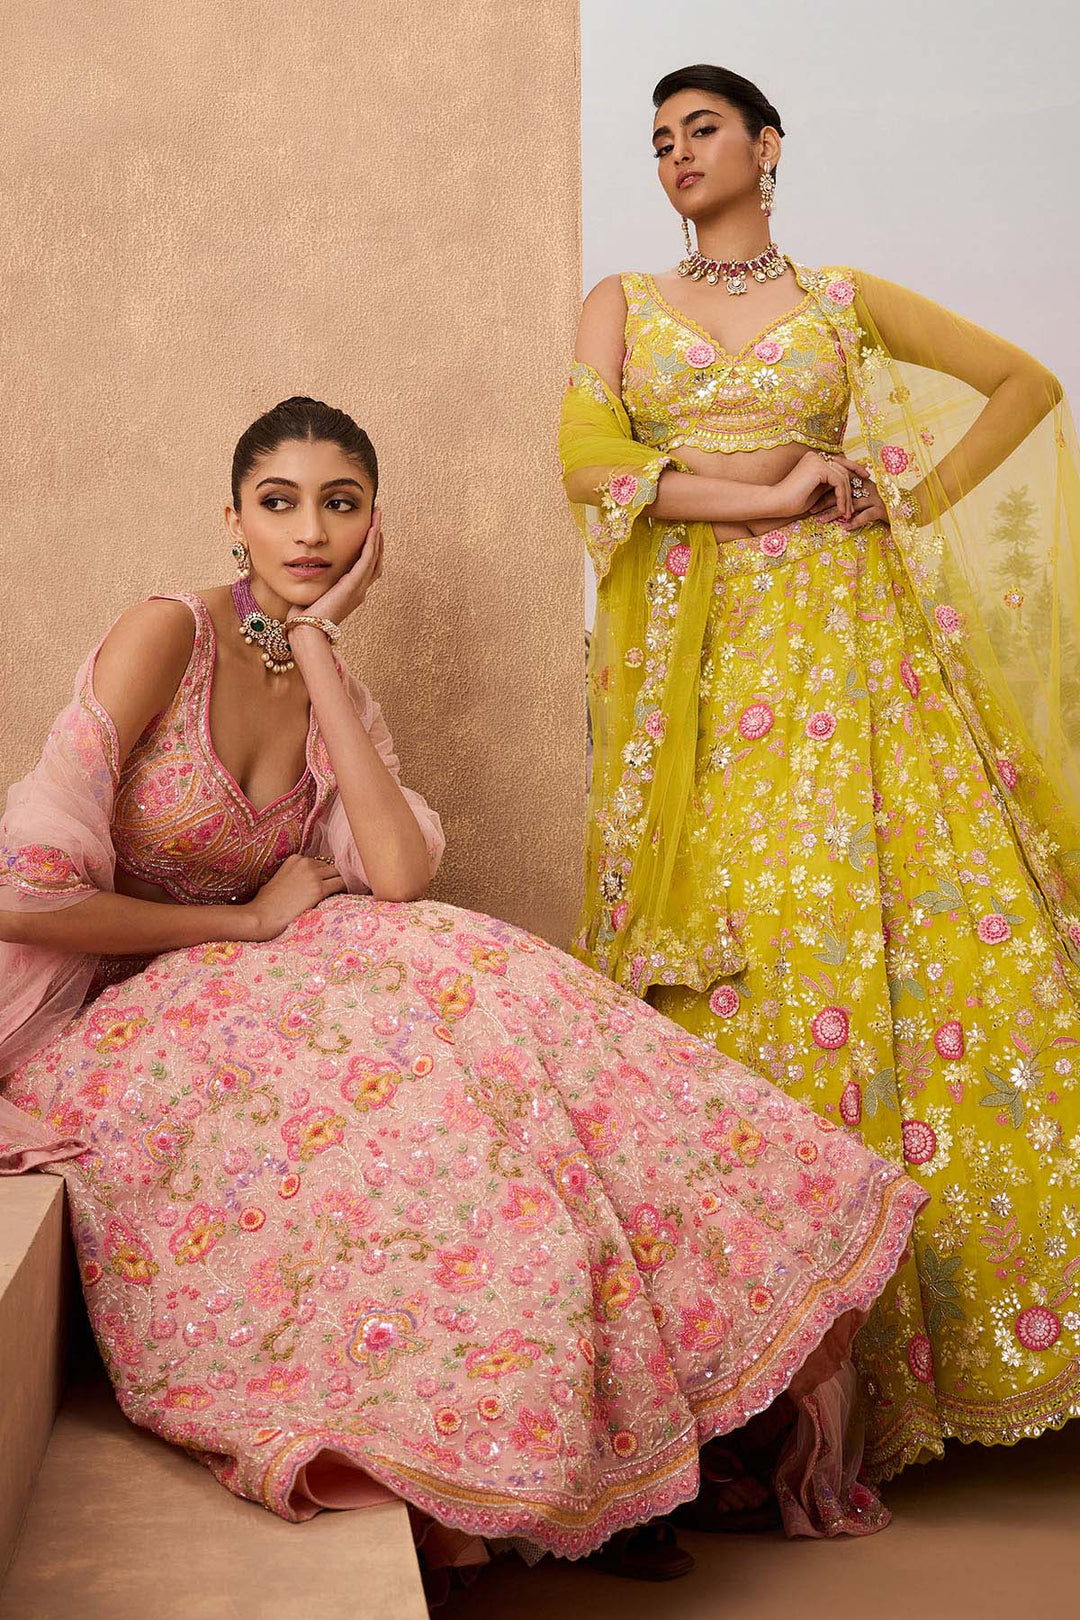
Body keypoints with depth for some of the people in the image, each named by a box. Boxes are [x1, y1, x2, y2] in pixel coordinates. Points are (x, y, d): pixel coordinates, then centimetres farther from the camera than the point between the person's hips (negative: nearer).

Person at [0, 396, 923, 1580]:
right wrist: (246, 921, -12)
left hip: (242, 998, 6)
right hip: (107, 1028, -6)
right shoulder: (165, 637, -11)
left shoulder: (336, 696, 9)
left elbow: (398, 872, -13)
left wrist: (316, 645, -10)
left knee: (479, 991, -19)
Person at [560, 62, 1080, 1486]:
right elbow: (585, 456, -1)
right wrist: (764, 499, -7)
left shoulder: (845, 298, 16)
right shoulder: (622, 304, 17)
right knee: (734, 933, -10)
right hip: (695, 646, 0)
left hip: (837, 635, 0)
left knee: (895, 908, -13)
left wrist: (914, 497, 6)